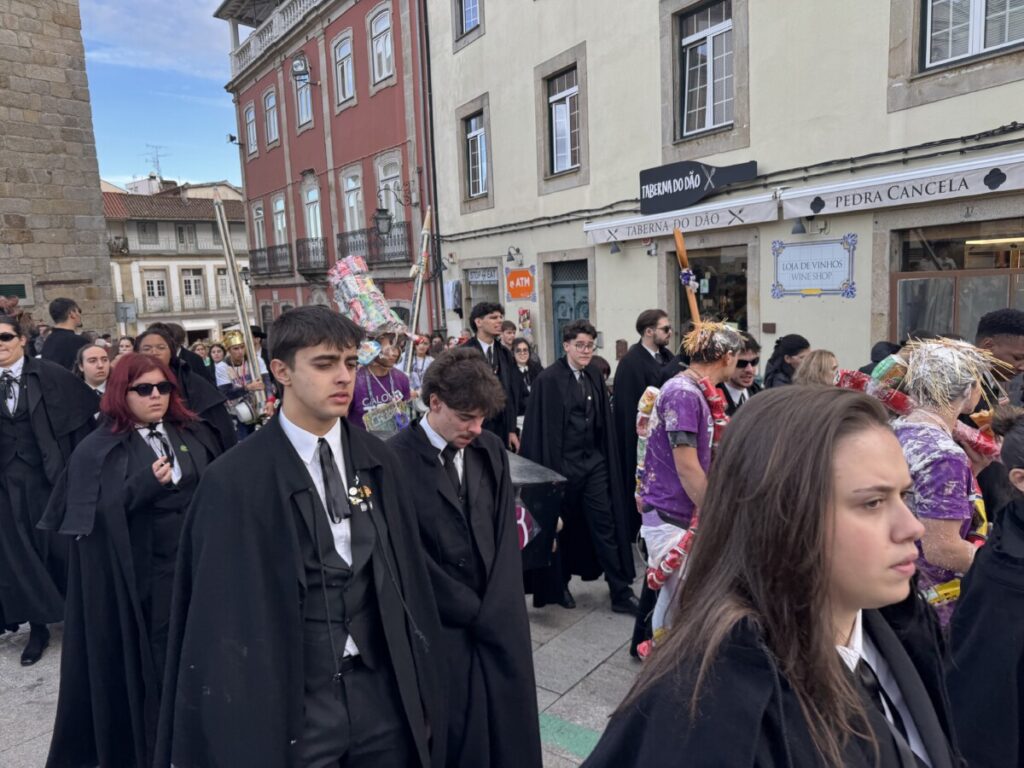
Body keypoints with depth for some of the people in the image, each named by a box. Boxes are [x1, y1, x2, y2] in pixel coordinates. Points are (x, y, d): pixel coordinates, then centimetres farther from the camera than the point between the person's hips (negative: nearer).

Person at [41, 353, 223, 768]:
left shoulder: (193, 433, 5)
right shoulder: (98, 449, -4)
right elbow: (92, 516, -10)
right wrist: (144, 485, -23)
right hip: (144, 571, -3)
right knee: (155, 656, 4)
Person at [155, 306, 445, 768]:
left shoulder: (379, 462, -1)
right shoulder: (236, 482, -14)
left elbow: (409, 577, 3)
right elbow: (228, 620, -10)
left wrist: (423, 689, 7)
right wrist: (246, 730, -6)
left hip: (381, 692, 4)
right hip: (291, 705, -3)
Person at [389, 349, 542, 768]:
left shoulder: (491, 449, 3)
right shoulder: (397, 460, -14)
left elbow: (506, 532, 4)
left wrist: (495, 609, -5)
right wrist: (472, 610, -7)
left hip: (501, 619, 5)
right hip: (443, 625, -4)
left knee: (514, 728, 13)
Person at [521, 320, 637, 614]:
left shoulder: (594, 376, 7)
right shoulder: (548, 379, -11)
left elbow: (604, 423, 12)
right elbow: (543, 428, -12)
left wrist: (607, 460, 9)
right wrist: (549, 469, -14)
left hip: (593, 462, 5)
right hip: (562, 463, -5)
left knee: (605, 525, 4)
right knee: (562, 527, 11)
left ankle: (620, 592, 11)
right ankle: (558, 586, 30)